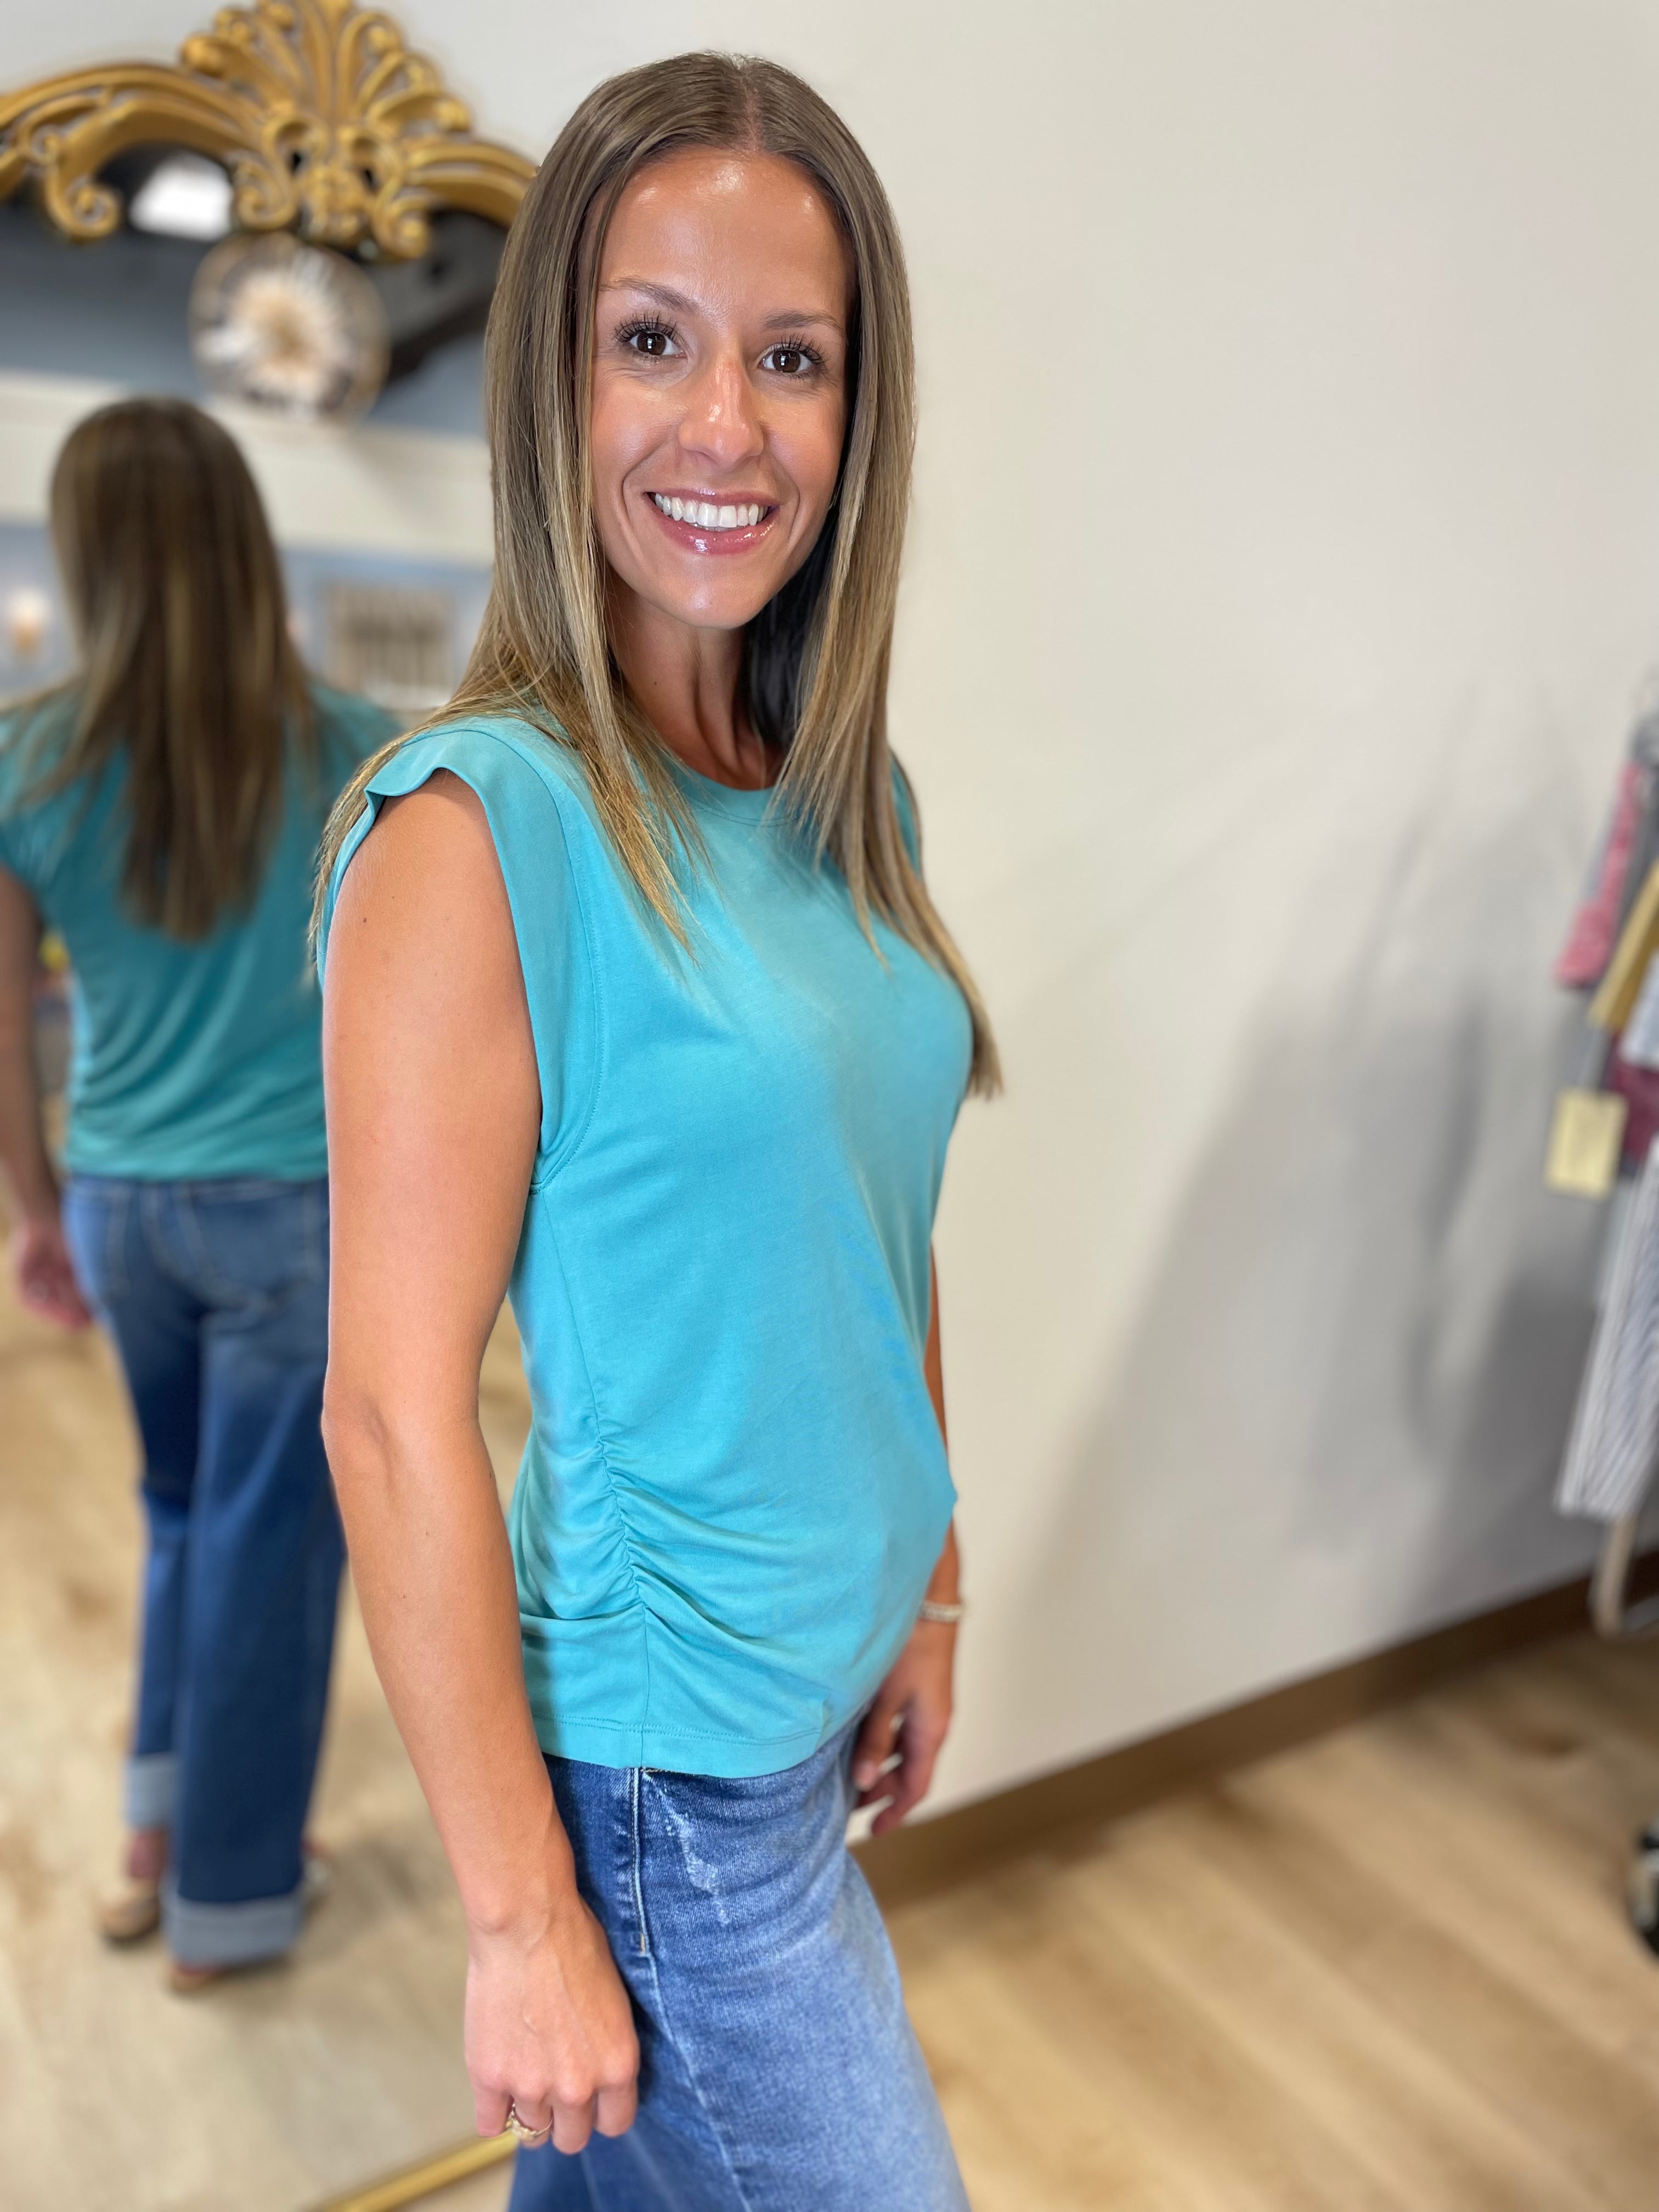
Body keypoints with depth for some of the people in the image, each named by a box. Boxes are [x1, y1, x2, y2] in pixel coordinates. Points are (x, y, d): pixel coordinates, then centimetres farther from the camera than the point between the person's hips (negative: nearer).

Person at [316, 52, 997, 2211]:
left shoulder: (854, 805, 1)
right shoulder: (478, 828, -20)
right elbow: (396, 1416, -19)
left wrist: (925, 1591, 13)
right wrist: (521, 1919, -13)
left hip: (825, 1694, 6)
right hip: (667, 1752, -6)